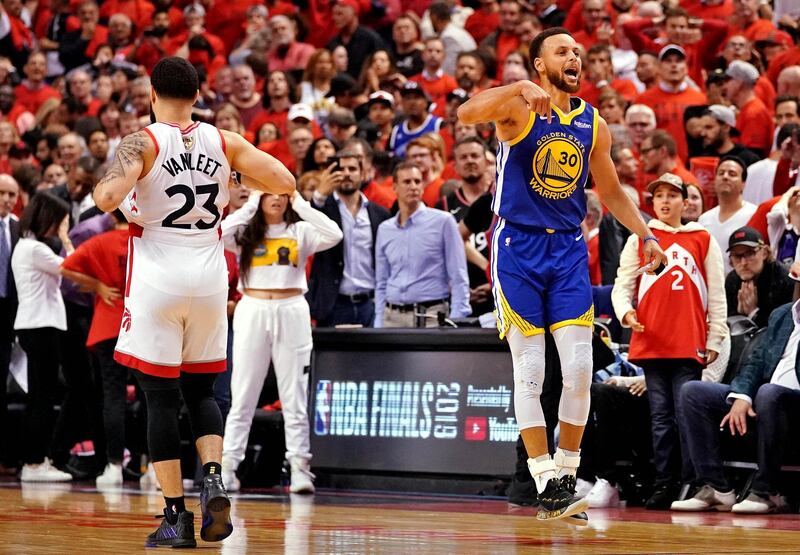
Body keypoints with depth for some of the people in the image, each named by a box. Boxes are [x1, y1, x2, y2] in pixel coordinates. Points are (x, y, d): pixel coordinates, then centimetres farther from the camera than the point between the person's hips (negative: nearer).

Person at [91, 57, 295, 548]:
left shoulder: (142, 143, -7)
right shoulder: (224, 142, 4)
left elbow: (108, 198, -22)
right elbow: (285, 182, 0)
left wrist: (103, 184, 1)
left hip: (157, 277, -3)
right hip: (209, 274, 4)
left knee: (161, 397, 2)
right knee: (200, 390, 18)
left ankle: (176, 515, -1)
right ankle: (214, 477, -6)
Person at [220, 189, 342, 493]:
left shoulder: (300, 231, 7)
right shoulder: (245, 231, 6)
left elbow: (334, 235, -10)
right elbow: (220, 234, -14)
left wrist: (301, 205, -6)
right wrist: (250, 205, -6)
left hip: (291, 312, 0)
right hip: (253, 311, 0)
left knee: (295, 396, 2)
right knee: (242, 396, 1)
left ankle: (299, 466, 3)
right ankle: (228, 465, 2)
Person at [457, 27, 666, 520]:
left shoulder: (594, 125, 8)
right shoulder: (519, 108, -7)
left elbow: (611, 191, 21)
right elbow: (467, 113, -29)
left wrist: (646, 234, 11)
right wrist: (520, 89, -40)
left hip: (569, 249, 4)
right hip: (518, 246, -4)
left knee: (580, 367, -5)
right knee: (530, 369, -5)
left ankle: (567, 474, 9)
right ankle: (547, 485, -2)